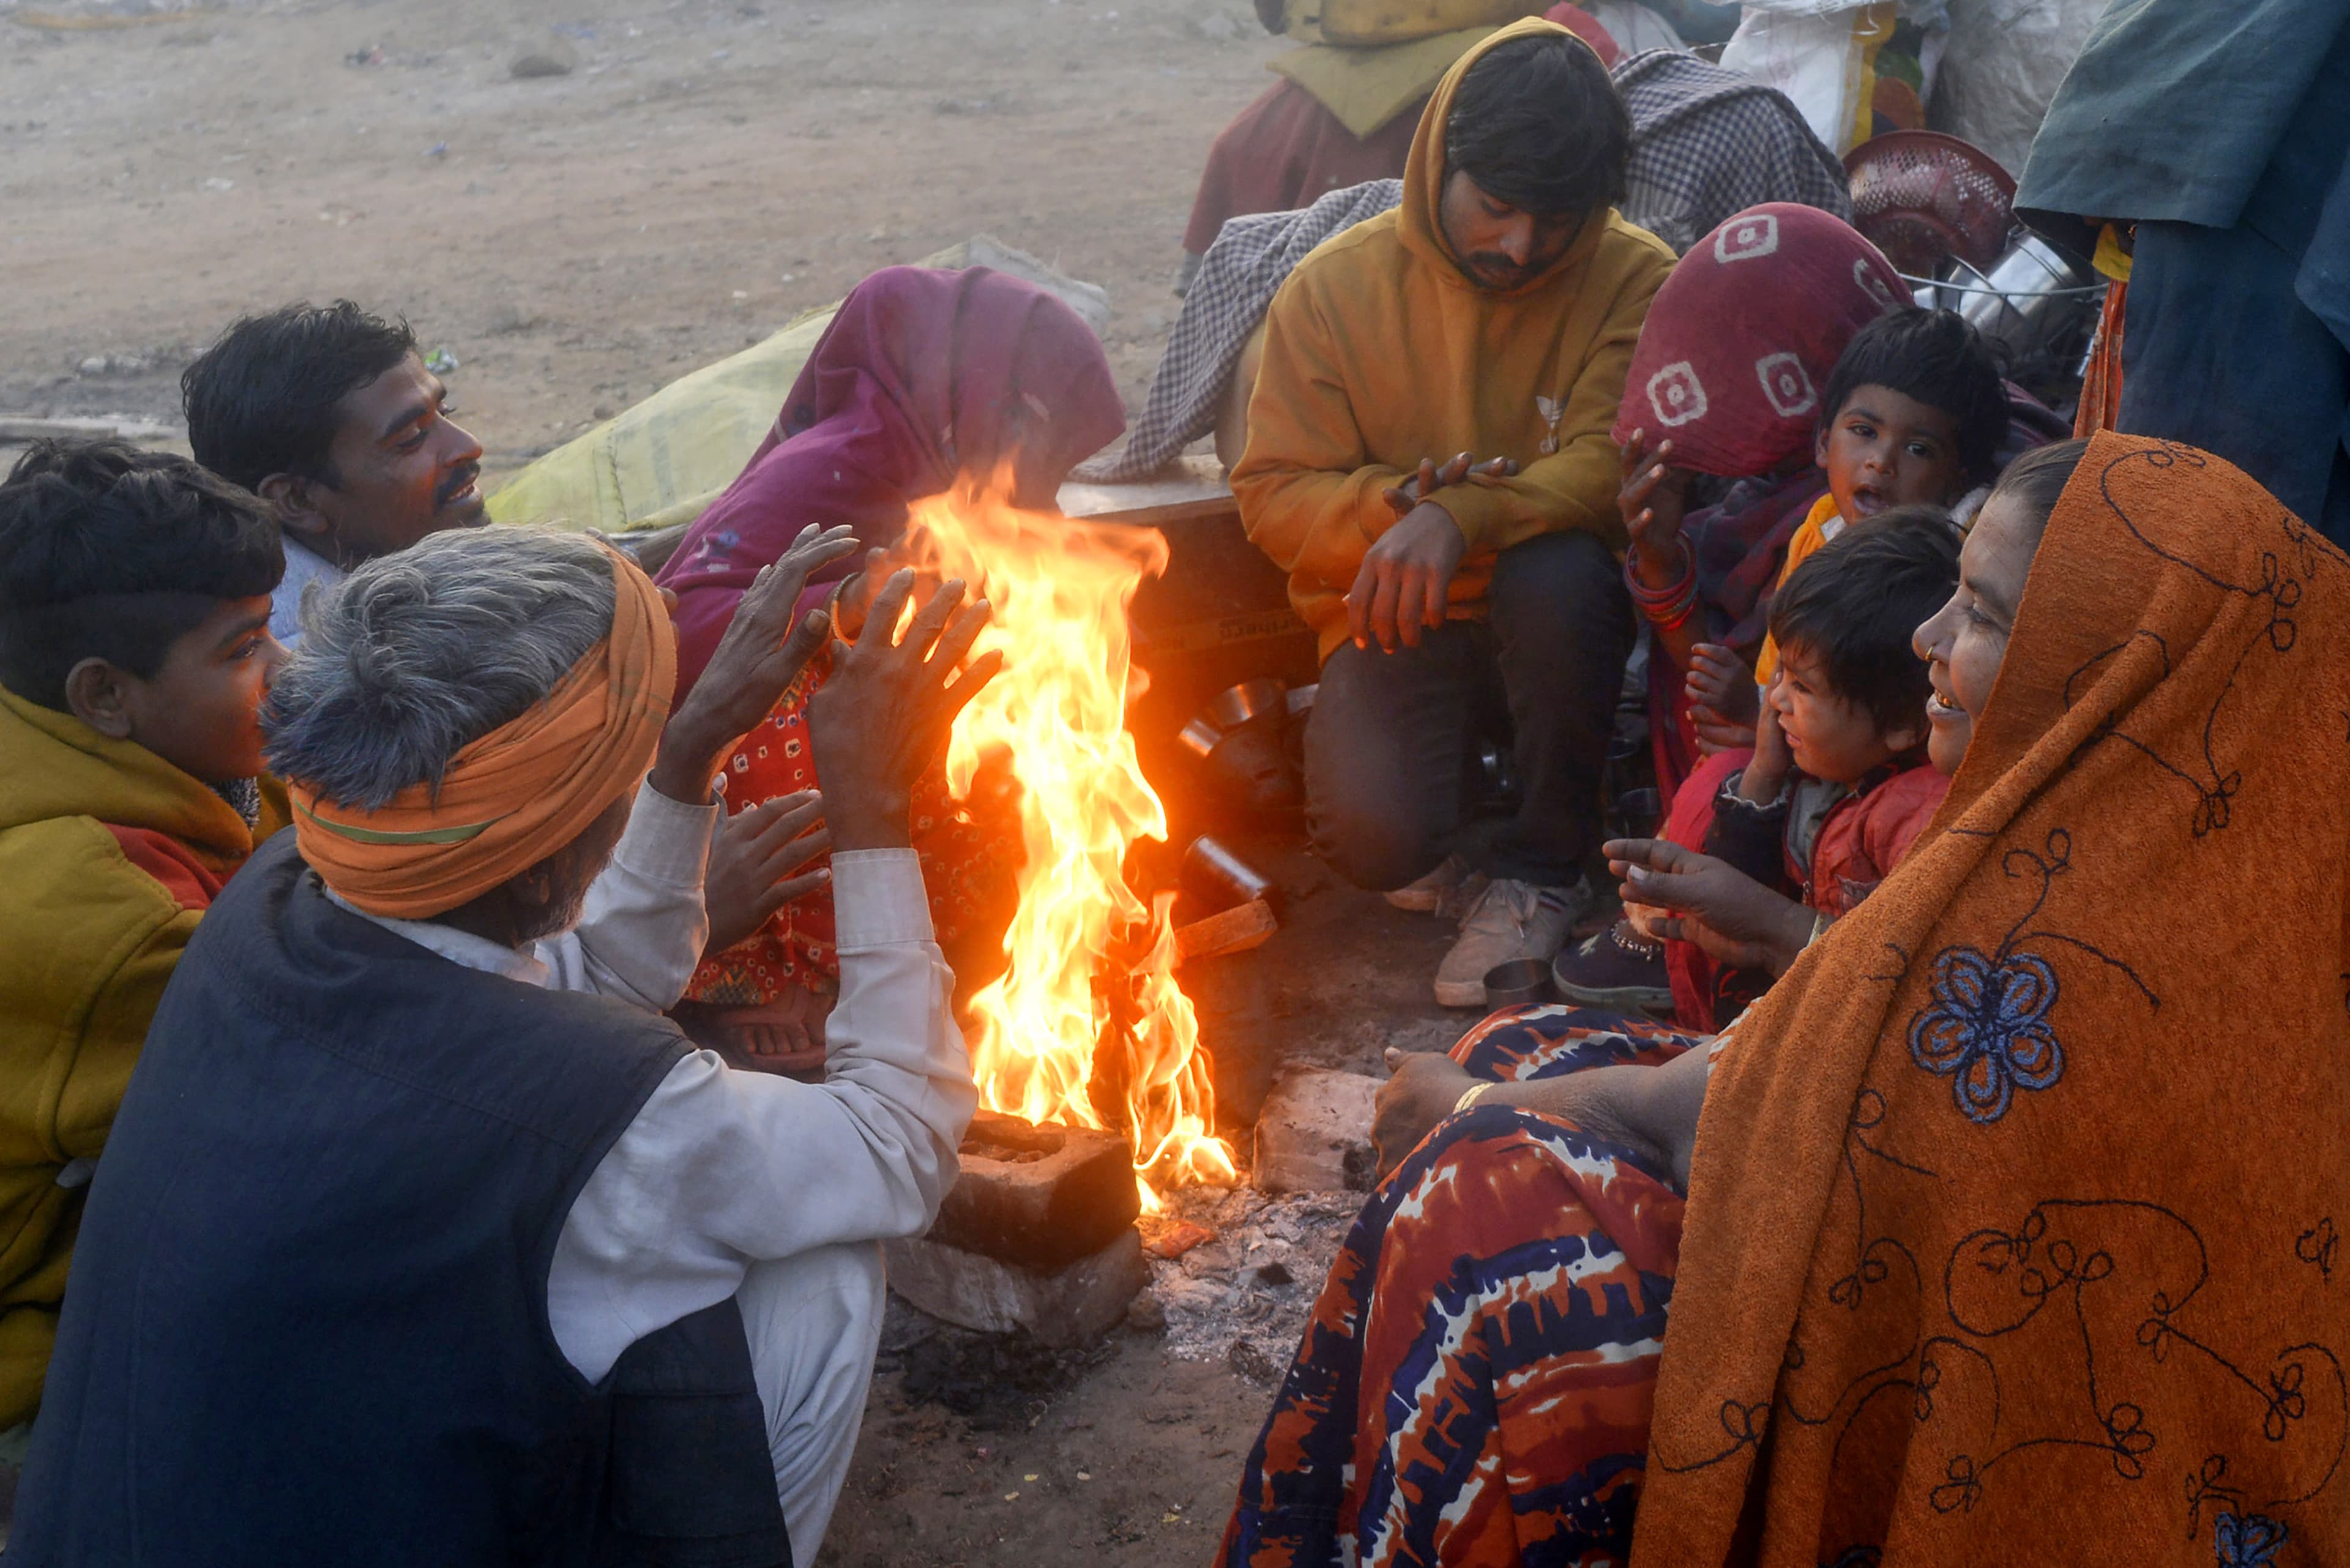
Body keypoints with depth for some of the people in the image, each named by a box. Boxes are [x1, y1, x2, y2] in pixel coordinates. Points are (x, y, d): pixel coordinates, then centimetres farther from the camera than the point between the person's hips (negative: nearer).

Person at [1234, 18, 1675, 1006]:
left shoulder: (1634, 279, -6)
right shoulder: (1336, 286, -3)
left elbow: (1617, 466, -17)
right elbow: (1273, 497, -3)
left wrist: (1464, 517, -34)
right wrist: (1398, 507, -24)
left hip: (1551, 603, 0)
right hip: (1397, 622, 0)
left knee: (1558, 572, -37)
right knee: (1374, 838, -27)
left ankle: (1543, 868, -12)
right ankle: (1458, 819, 14)